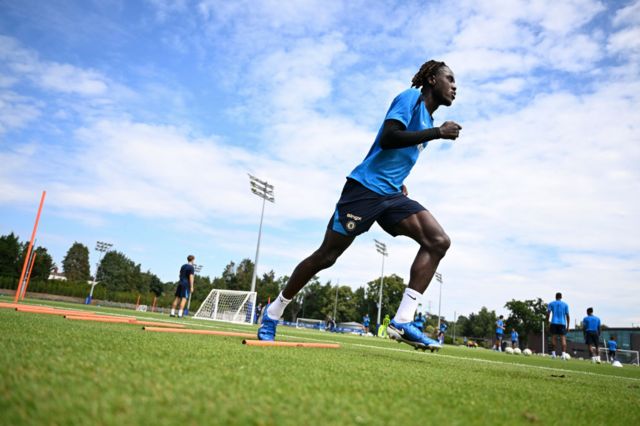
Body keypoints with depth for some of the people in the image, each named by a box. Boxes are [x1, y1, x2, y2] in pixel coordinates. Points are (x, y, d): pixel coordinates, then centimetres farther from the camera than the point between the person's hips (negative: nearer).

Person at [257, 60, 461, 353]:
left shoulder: (427, 119, 21)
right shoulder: (411, 97, -5)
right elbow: (387, 138, -22)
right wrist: (437, 133, -19)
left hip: (391, 195, 8)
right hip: (365, 187, -8)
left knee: (439, 242, -12)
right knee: (326, 256, -3)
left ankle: (402, 322, -16)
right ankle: (272, 314, 16)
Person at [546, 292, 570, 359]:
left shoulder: (551, 304, 8)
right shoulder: (565, 305, 9)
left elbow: (548, 313, -2)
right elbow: (567, 315, 5)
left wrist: (547, 322, 1)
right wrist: (568, 326, 8)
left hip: (554, 323, 0)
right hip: (562, 323, 0)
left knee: (554, 338, 3)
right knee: (563, 338, -2)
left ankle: (553, 353, 0)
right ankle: (563, 354, -13)